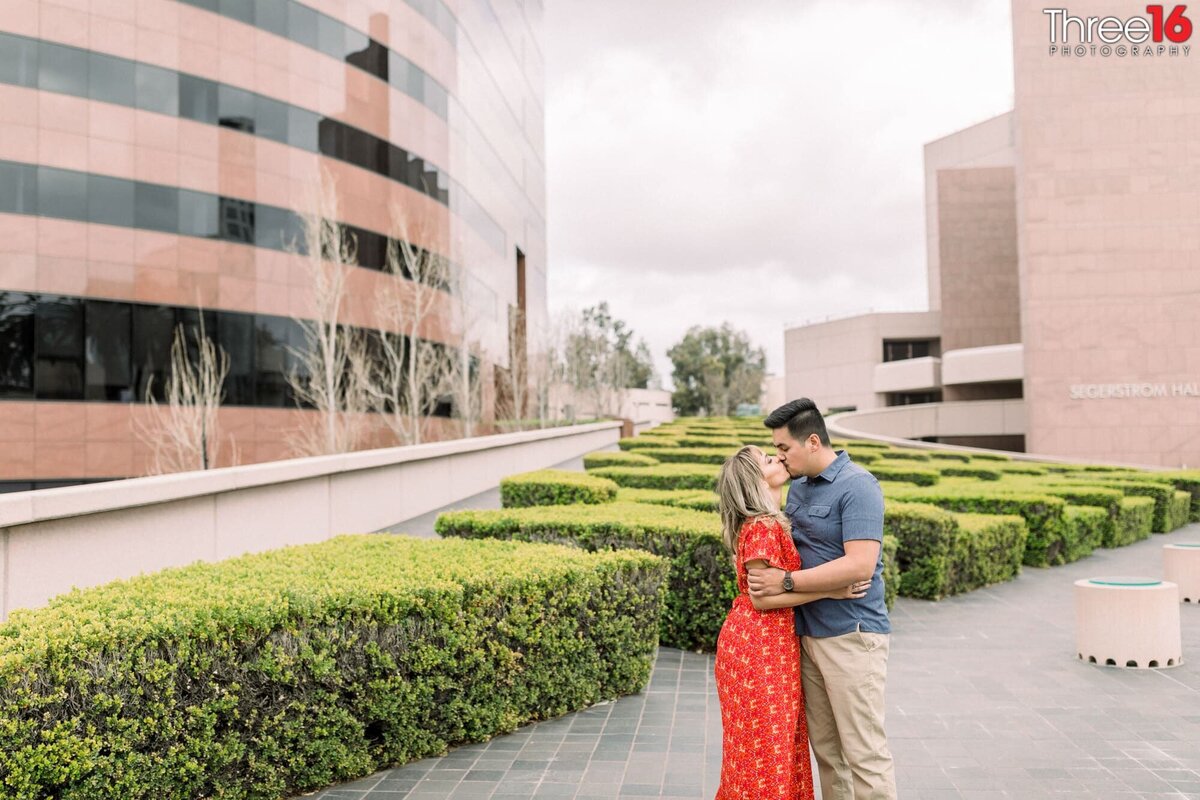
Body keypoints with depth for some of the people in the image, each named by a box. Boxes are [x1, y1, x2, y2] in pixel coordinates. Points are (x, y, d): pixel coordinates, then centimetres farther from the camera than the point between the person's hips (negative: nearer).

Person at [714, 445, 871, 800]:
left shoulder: (772, 523, 11)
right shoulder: (761, 528, -19)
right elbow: (761, 598, -20)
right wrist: (830, 591, -18)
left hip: (776, 644, 9)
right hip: (758, 645, -9)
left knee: (781, 741, 16)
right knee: (764, 747, 1)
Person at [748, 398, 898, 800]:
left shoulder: (857, 486, -13)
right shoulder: (798, 487, 12)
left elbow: (860, 565, -22)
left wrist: (786, 582, -19)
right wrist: (752, 562, 6)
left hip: (851, 635, -8)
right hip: (809, 634, 8)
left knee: (863, 752, -2)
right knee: (826, 749, 13)